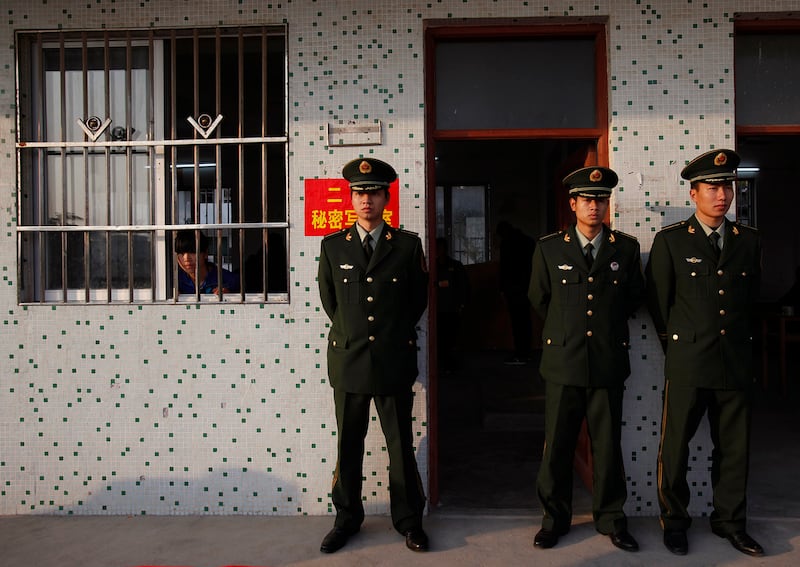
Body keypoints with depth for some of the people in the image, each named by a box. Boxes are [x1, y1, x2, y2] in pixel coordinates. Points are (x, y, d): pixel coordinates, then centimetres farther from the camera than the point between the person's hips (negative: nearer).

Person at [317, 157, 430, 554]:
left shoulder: (408, 245, 0)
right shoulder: (333, 246, 3)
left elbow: (419, 298, 10)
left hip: (394, 361, -1)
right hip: (347, 359, 1)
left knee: (401, 445, 8)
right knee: (348, 444, 11)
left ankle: (408, 520, 24)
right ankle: (347, 518, 27)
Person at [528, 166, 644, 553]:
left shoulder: (626, 248, 4)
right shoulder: (549, 249, 2)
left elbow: (635, 297, 15)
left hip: (608, 361, 1)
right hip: (563, 361, 0)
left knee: (608, 445, 9)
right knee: (557, 445, 6)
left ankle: (611, 518, 25)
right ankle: (555, 518, 20)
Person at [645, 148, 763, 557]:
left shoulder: (748, 241, 8)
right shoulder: (670, 241, -3)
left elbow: (751, 297, 18)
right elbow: (658, 302, 3)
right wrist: (676, 345, 8)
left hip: (736, 362, 3)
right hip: (687, 363, -3)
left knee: (734, 448, 12)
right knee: (674, 448, 5)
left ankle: (729, 521, 29)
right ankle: (674, 522, 22)